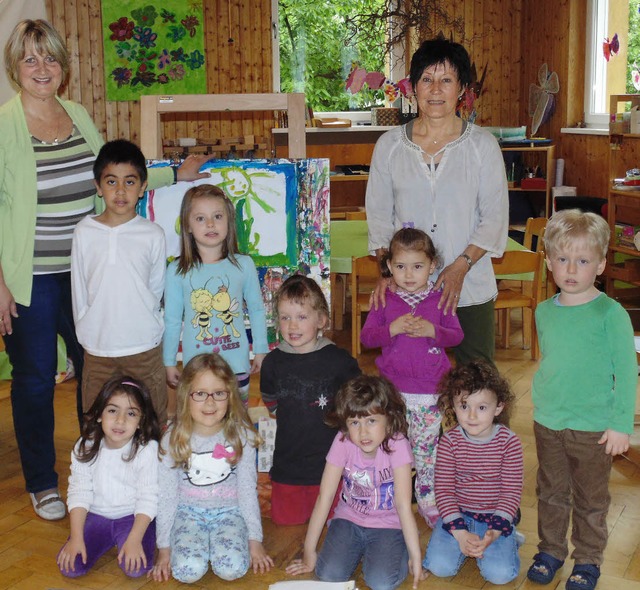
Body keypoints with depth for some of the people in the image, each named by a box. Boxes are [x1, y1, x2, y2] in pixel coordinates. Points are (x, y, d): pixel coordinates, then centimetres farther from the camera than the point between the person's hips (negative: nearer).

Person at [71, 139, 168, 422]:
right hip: (98, 348, 1)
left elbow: (157, 287, 5)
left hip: (144, 346, -1)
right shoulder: (84, 232, -2)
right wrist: (86, 332, 6)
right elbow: (79, 288, 4)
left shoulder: (153, 234, -5)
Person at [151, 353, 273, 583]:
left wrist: (255, 540, -1)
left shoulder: (241, 436, -8)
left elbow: (248, 489, -2)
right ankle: (201, 543, 7)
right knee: (188, 570, -26)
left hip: (228, 511, 0)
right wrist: (164, 547, -2)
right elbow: (166, 495, -2)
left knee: (232, 568, -26)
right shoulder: (173, 439, -8)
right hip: (188, 512, 0)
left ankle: (214, 543, 6)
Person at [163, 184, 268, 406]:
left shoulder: (244, 265, -3)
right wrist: (169, 362, 7)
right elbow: (172, 321, 2)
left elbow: (257, 310, 7)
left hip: (237, 366, 1)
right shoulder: (177, 271, -6)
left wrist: (261, 350, 10)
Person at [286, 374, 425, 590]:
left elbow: (403, 505, -21)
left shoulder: (397, 444, -23)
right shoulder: (343, 442, -17)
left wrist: (415, 557, -19)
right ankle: (359, 550, 12)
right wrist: (309, 552, -9)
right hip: (349, 519, 3)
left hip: (388, 524, -2)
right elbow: (324, 498, -13)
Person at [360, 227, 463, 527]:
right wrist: (392, 329, -19)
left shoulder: (439, 300, 1)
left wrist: (432, 330, -18)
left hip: (430, 392, 0)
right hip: (394, 390, 0)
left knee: (426, 449, 8)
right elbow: (366, 336, -2)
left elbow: (457, 335, 1)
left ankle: (428, 501, 23)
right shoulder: (385, 301, 0)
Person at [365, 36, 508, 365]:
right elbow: (378, 215, 6)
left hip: (470, 288, -1)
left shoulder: (482, 145, 1)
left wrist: (460, 267, -14)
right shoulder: (389, 146, 4)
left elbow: (495, 217, -2)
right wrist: (387, 270, -7)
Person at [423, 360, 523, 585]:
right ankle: (462, 543, 12)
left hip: (496, 516, -1)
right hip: (457, 515, 1)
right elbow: (443, 489, -10)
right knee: (440, 566, -18)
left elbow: (511, 491, -11)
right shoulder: (449, 441, -10)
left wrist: (493, 533, -21)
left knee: (500, 573, -20)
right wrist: (460, 533, -20)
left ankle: (506, 540, 11)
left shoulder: (509, 442, -13)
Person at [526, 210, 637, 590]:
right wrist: (543, 402, 14)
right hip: (547, 422, 4)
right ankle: (551, 550, 37)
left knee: (590, 500, 12)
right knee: (551, 493, 18)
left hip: (593, 428, -4)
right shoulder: (545, 311, 2)